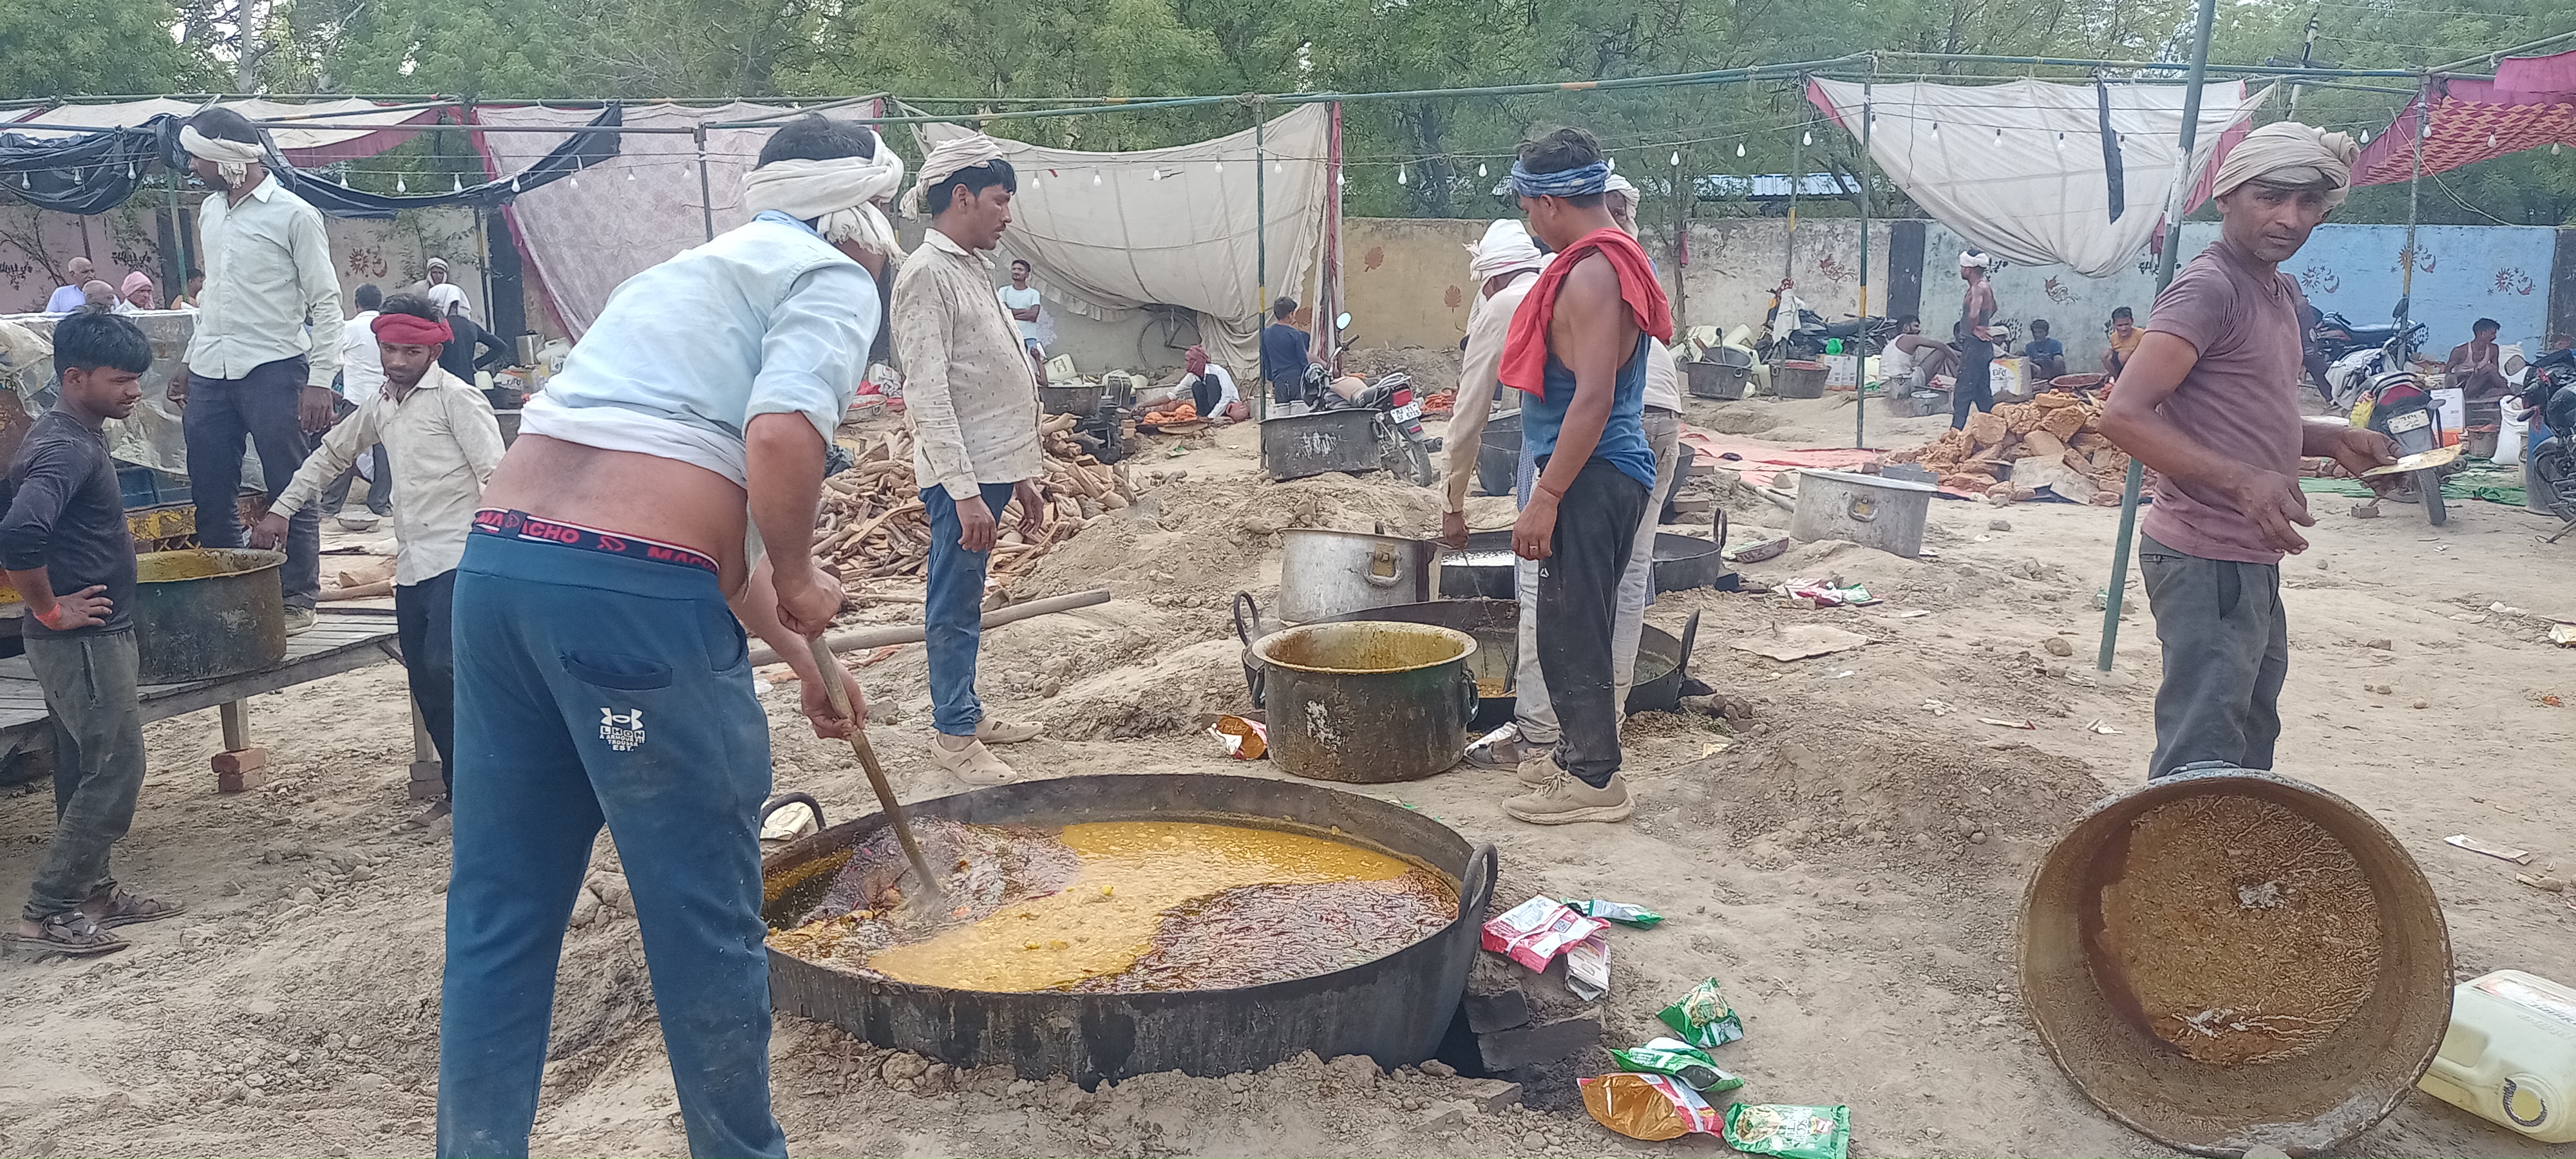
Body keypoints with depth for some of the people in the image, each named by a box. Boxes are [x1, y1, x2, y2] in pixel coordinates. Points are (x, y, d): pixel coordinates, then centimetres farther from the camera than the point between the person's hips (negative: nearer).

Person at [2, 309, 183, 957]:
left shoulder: (74, 438, 11)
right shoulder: (66, 449, -21)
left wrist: (58, 607, 18)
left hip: (94, 637, 10)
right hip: (82, 640, -10)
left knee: (85, 770, 16)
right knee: (116, 770, -6)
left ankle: (91, 891, 26)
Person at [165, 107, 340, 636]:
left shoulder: (294, 215, -7)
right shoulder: (210, 211, 15)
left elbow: (325, 302, -9)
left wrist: (321, 380, -15)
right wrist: (191, 361, 21)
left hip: (273, 369, -7)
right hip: (210, 374, 7)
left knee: (291, 492, 0)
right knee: (211, 493, 9)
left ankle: (298, 598, 8)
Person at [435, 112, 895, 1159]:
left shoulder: (691, 274, 29)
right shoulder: (832, 280, 3)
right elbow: (782, 437, -19)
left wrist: (797, 656, 37)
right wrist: (797, 582, 0)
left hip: (497, 563, 9)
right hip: (633, 598, -8)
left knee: (498, 909, 16)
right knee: (704, 914, 7)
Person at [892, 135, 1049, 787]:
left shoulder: (972, 270, 17)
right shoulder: (928, 273, -12)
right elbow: (927, 394, -19)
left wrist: (1022, 476, 20)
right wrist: (966, 491, -24)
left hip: (991, 467, 9)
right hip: (961, 473, -9)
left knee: (964, 601, 17)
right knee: (955, 605, 0)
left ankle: (967, 713, 28)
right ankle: (953, 735, 9)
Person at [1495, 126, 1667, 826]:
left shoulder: (1591, 274, -18)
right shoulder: (1609, 262, 15)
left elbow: (1594, 397, -25)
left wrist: (1546, 497, -23)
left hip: (1591, 478, -10)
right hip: (1610, 474, 10)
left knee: (1572, 628, -3)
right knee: (1580, 624, 18)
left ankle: (1593, 780, 5)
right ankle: (1579, 750, 31)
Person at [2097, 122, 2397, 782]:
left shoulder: (2281, 291, 16)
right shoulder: (2208, 288, -15)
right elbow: (2125, 415, -26)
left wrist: (2330, 440, 12)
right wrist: (2242, 479, -35)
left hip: (2250, 560, 10)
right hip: (2208, 560, -10)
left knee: (2250, 744, 22)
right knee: (2201, 762, -10)